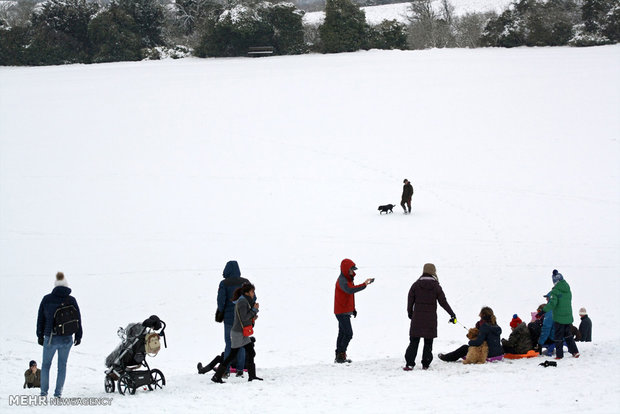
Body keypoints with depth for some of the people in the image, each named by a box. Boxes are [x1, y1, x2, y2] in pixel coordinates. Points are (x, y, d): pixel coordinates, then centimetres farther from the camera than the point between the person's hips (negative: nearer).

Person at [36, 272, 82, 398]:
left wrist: (40, 335, 12)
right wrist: (78, 336, 13)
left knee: (46, 364, 16)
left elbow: (40, 319, 2)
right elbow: (78, 320, 2)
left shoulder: (47, 299, -4)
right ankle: (58, 392, 12)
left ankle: (44, 391, 16)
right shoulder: (71, 300, -4)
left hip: (50, 338, -1)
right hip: (67, 339, 1)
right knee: (62, 365, 13)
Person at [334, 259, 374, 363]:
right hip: (342, 312, -10)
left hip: (346, 311, 10)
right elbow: (350, 290, -38)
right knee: (348, 334, -13)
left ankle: (339, 356, 15)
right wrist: (364, 285, -44)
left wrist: (353, 309, 20)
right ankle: (341, 356, -11)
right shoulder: (342, 280, -18)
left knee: (342, 333, 11)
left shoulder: (348, 279, 14)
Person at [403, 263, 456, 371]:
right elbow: (443, 302, -1)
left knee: (414, 341, 3)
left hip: (417, 318, 1)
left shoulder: (416, 285, 1)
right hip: (430, 319, -1)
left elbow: (410, 300, 4)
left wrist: (410, 313, 20)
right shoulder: (436, 286, -3)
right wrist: (452, 314, 7)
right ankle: (425, 364, 7)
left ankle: (410, 363, -7)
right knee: (428, 342, 8)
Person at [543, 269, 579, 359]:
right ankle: (575, 352, 17)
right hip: (568, 317, 6)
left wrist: (543, 311, -25)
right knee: (568, 335, 20)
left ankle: (559, 355, 5)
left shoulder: (555, 291, -17)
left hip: (559, 318, -6)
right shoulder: (568, 290, 5)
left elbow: (552, 304, -26)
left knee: (558, 337, 3)